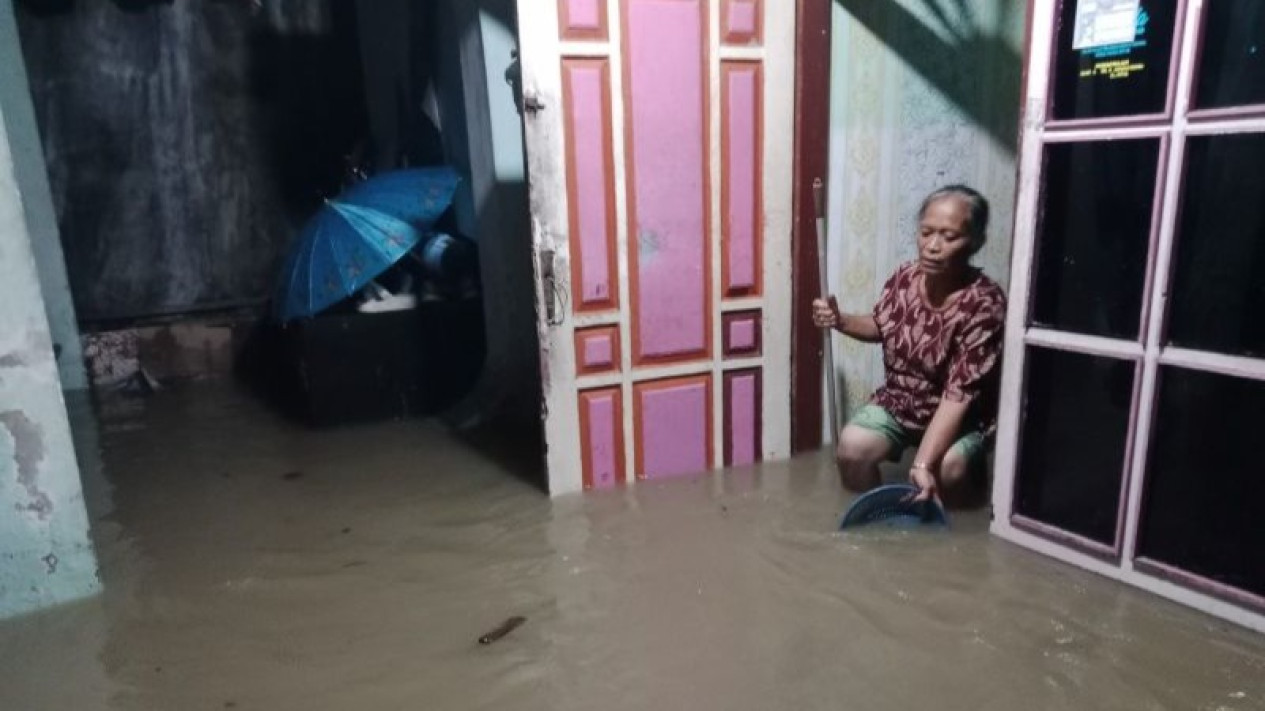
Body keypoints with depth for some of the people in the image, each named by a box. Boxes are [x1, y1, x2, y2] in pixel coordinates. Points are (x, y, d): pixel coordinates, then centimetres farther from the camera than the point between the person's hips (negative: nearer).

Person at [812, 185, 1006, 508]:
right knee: (851, 447, -22)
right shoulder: (905, 278, -9)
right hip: (897, 403, 4)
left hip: (960, 419, -3)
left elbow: (959, 394, -30)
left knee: (949, 468, -31)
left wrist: (923, 463, -39)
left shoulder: (985, 305, -25)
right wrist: (840, 321, -9)